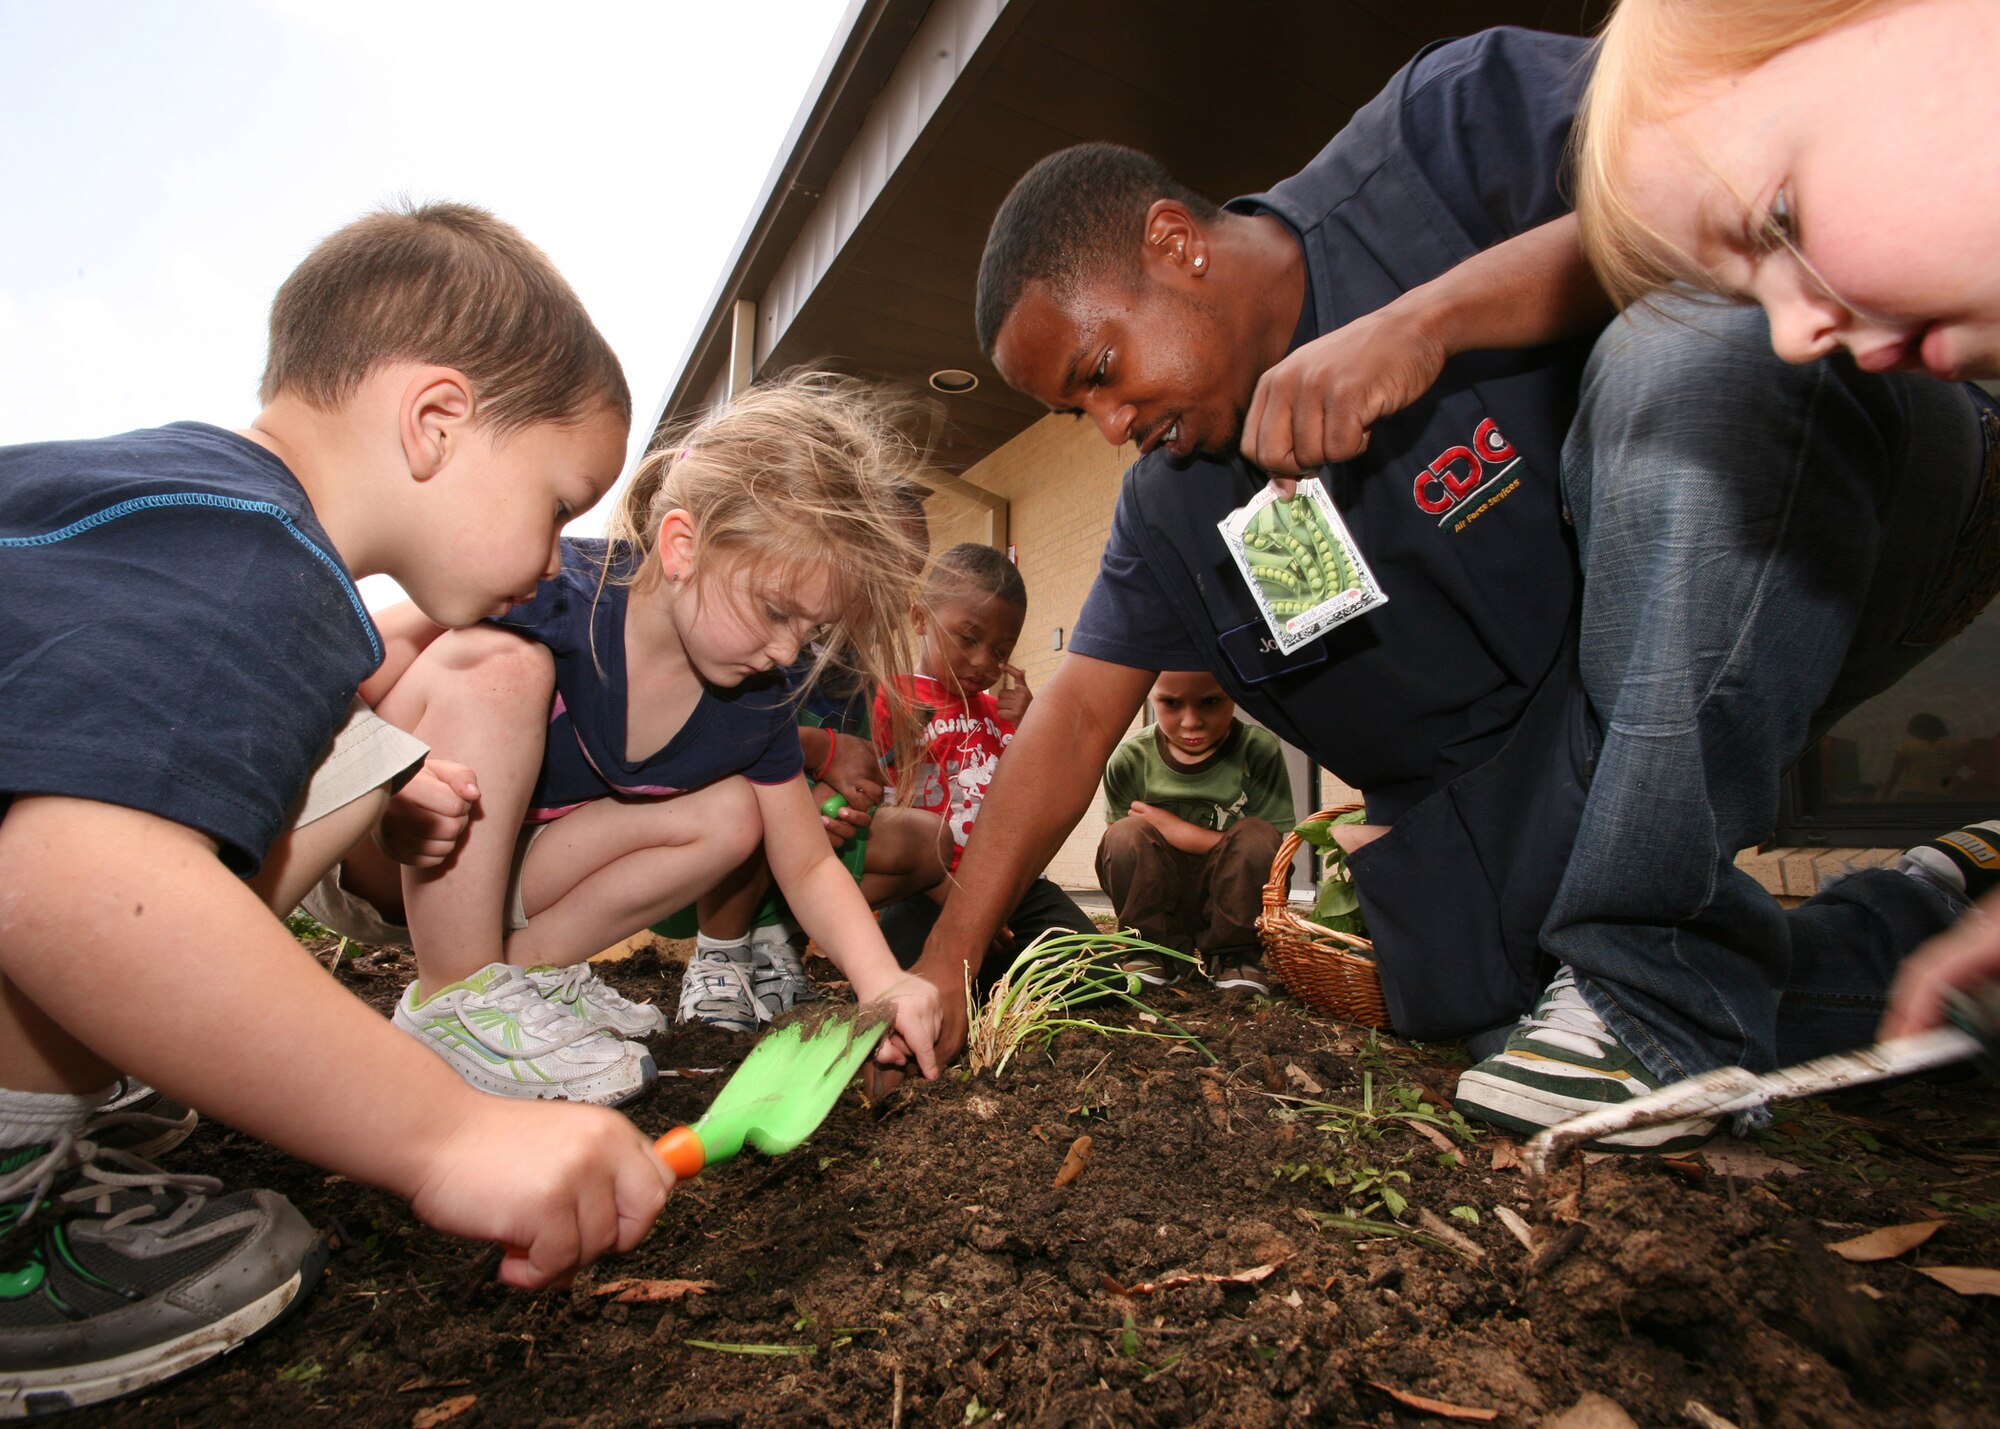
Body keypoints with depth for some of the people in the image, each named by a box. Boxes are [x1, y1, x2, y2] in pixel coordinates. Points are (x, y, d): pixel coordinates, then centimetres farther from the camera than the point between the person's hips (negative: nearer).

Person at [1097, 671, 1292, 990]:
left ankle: (1232, 955, -6)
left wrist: (1177, 830, -22)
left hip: (1230, 910, 0)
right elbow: (1116, 853, -5)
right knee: (1128, 834, -26)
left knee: (1256, 836, -27)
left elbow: (1272, 852, -17)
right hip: (1157, 910, 1)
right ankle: (1149, 951, -6)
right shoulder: (1130, 759, -12)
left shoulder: (1259, 751, -14)